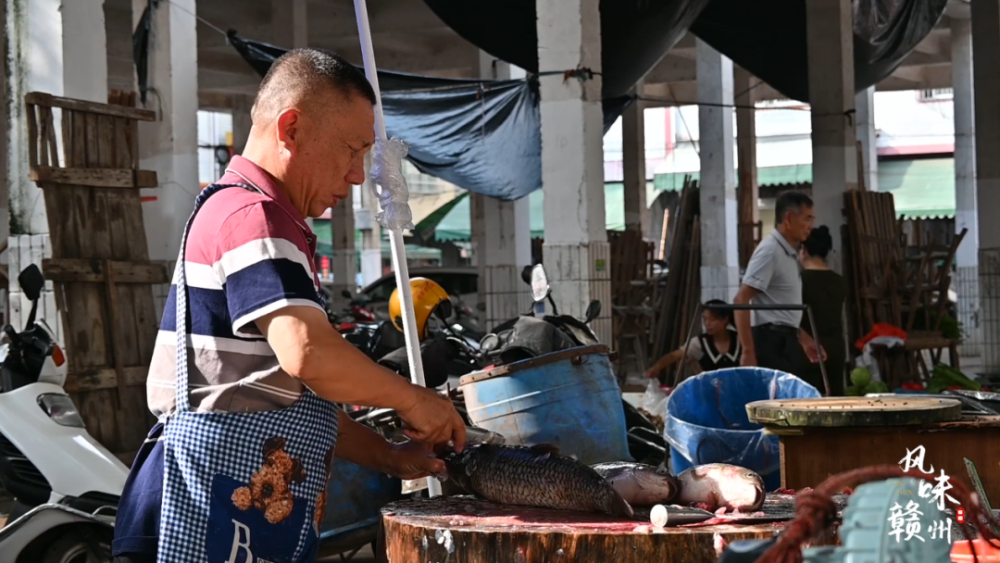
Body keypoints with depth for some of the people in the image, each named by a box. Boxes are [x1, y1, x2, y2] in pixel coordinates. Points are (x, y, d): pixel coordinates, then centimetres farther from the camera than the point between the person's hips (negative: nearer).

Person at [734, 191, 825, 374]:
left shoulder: (789, 253, 17)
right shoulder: (770, 250, -13)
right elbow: (741, 300, -20)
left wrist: (804, 339, 26)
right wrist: (748, 351, -25)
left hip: (783, 341, 10)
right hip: (772, 341, -10)